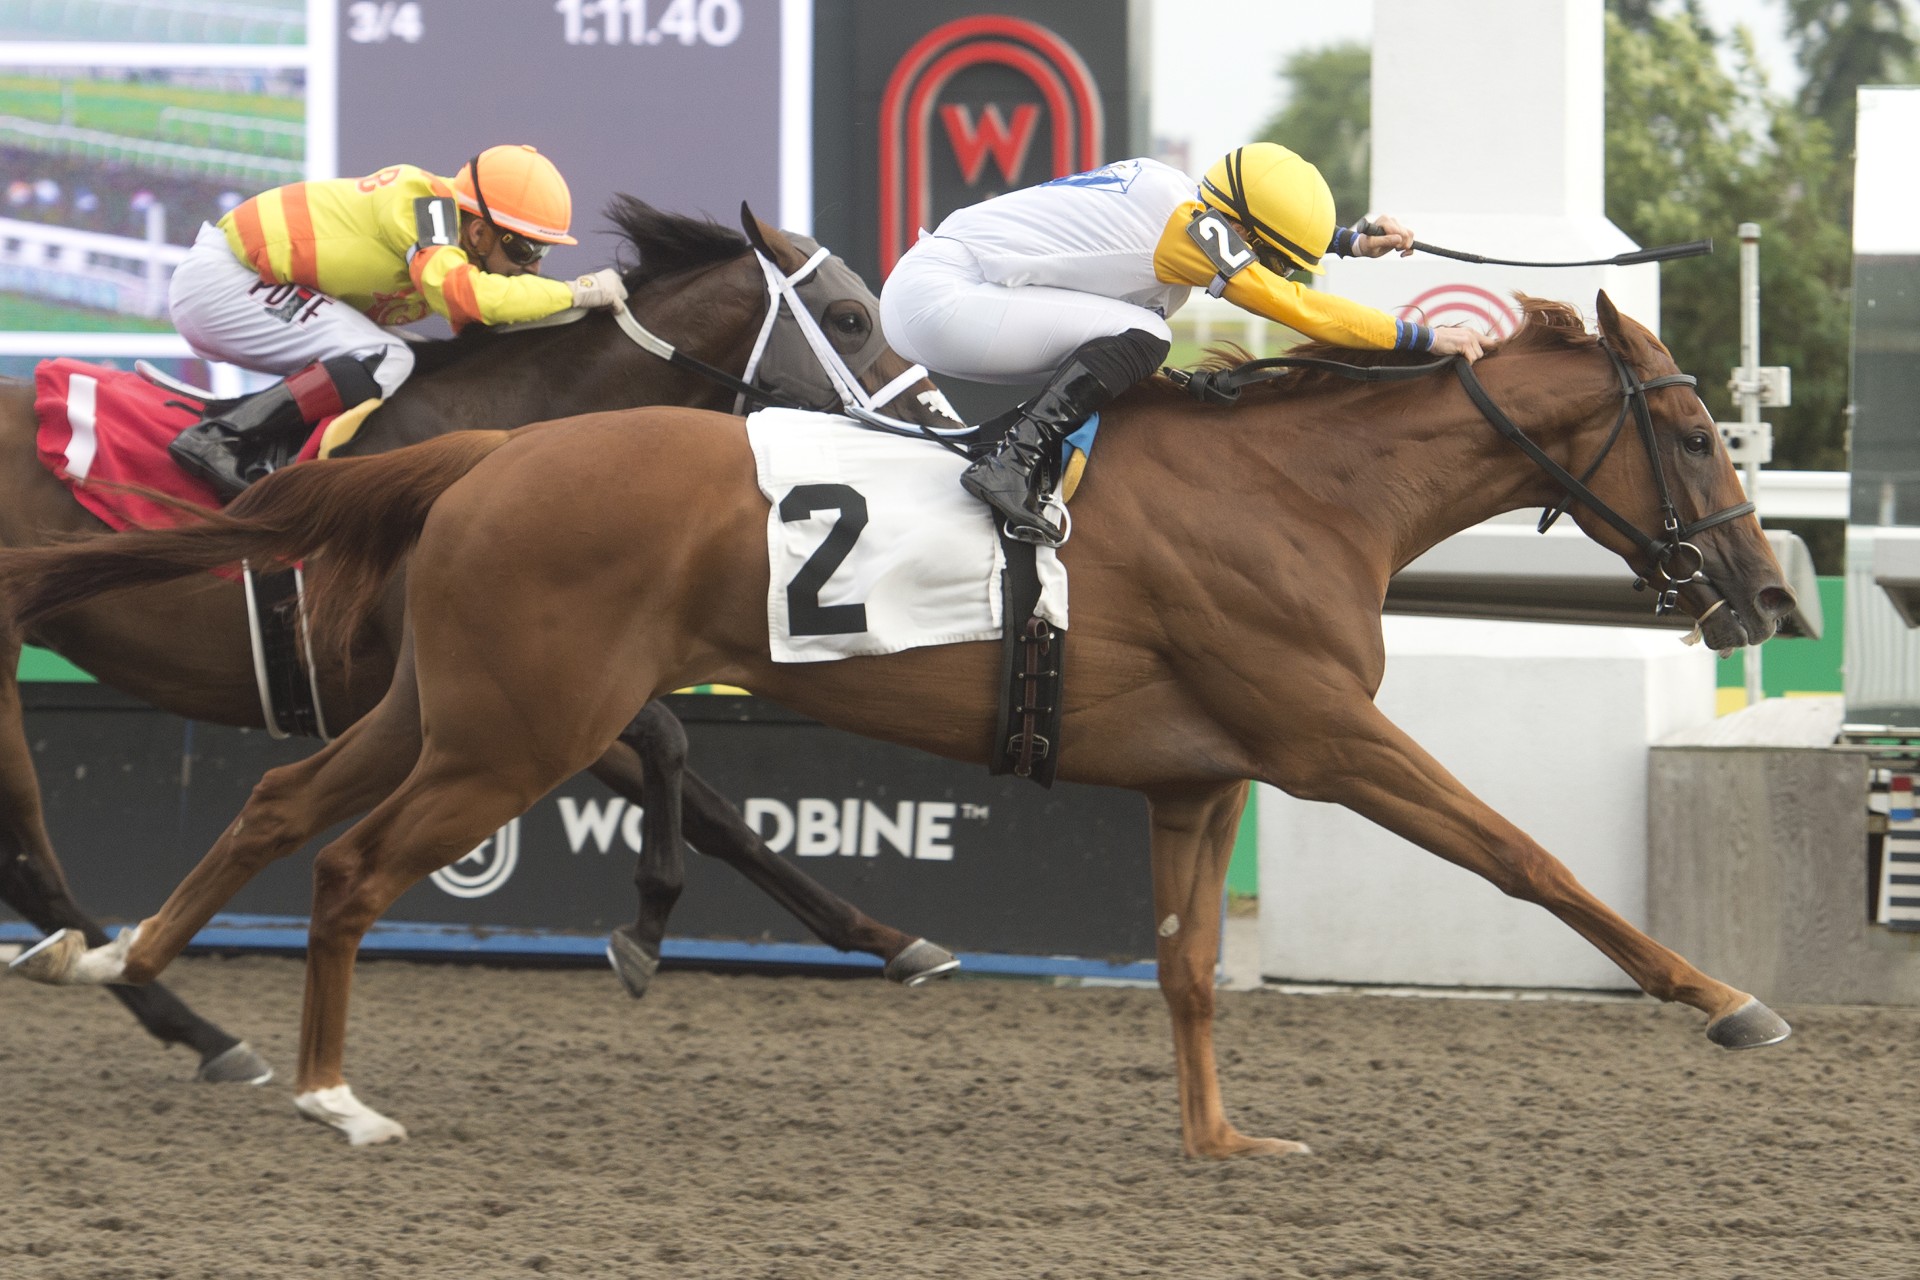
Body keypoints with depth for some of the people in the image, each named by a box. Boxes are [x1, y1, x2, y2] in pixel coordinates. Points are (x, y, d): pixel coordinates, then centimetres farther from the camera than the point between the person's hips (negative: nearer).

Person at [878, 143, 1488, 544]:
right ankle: (1009, 462, -23)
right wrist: (1424, 337, -6)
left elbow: (1257, 217, 32)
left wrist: (1355, 243, 27)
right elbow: (1301, 308, -12)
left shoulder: (1171, 189, 11)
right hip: (936, 298, -10)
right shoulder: (1192, 227, -15)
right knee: (1140, 337, -18)